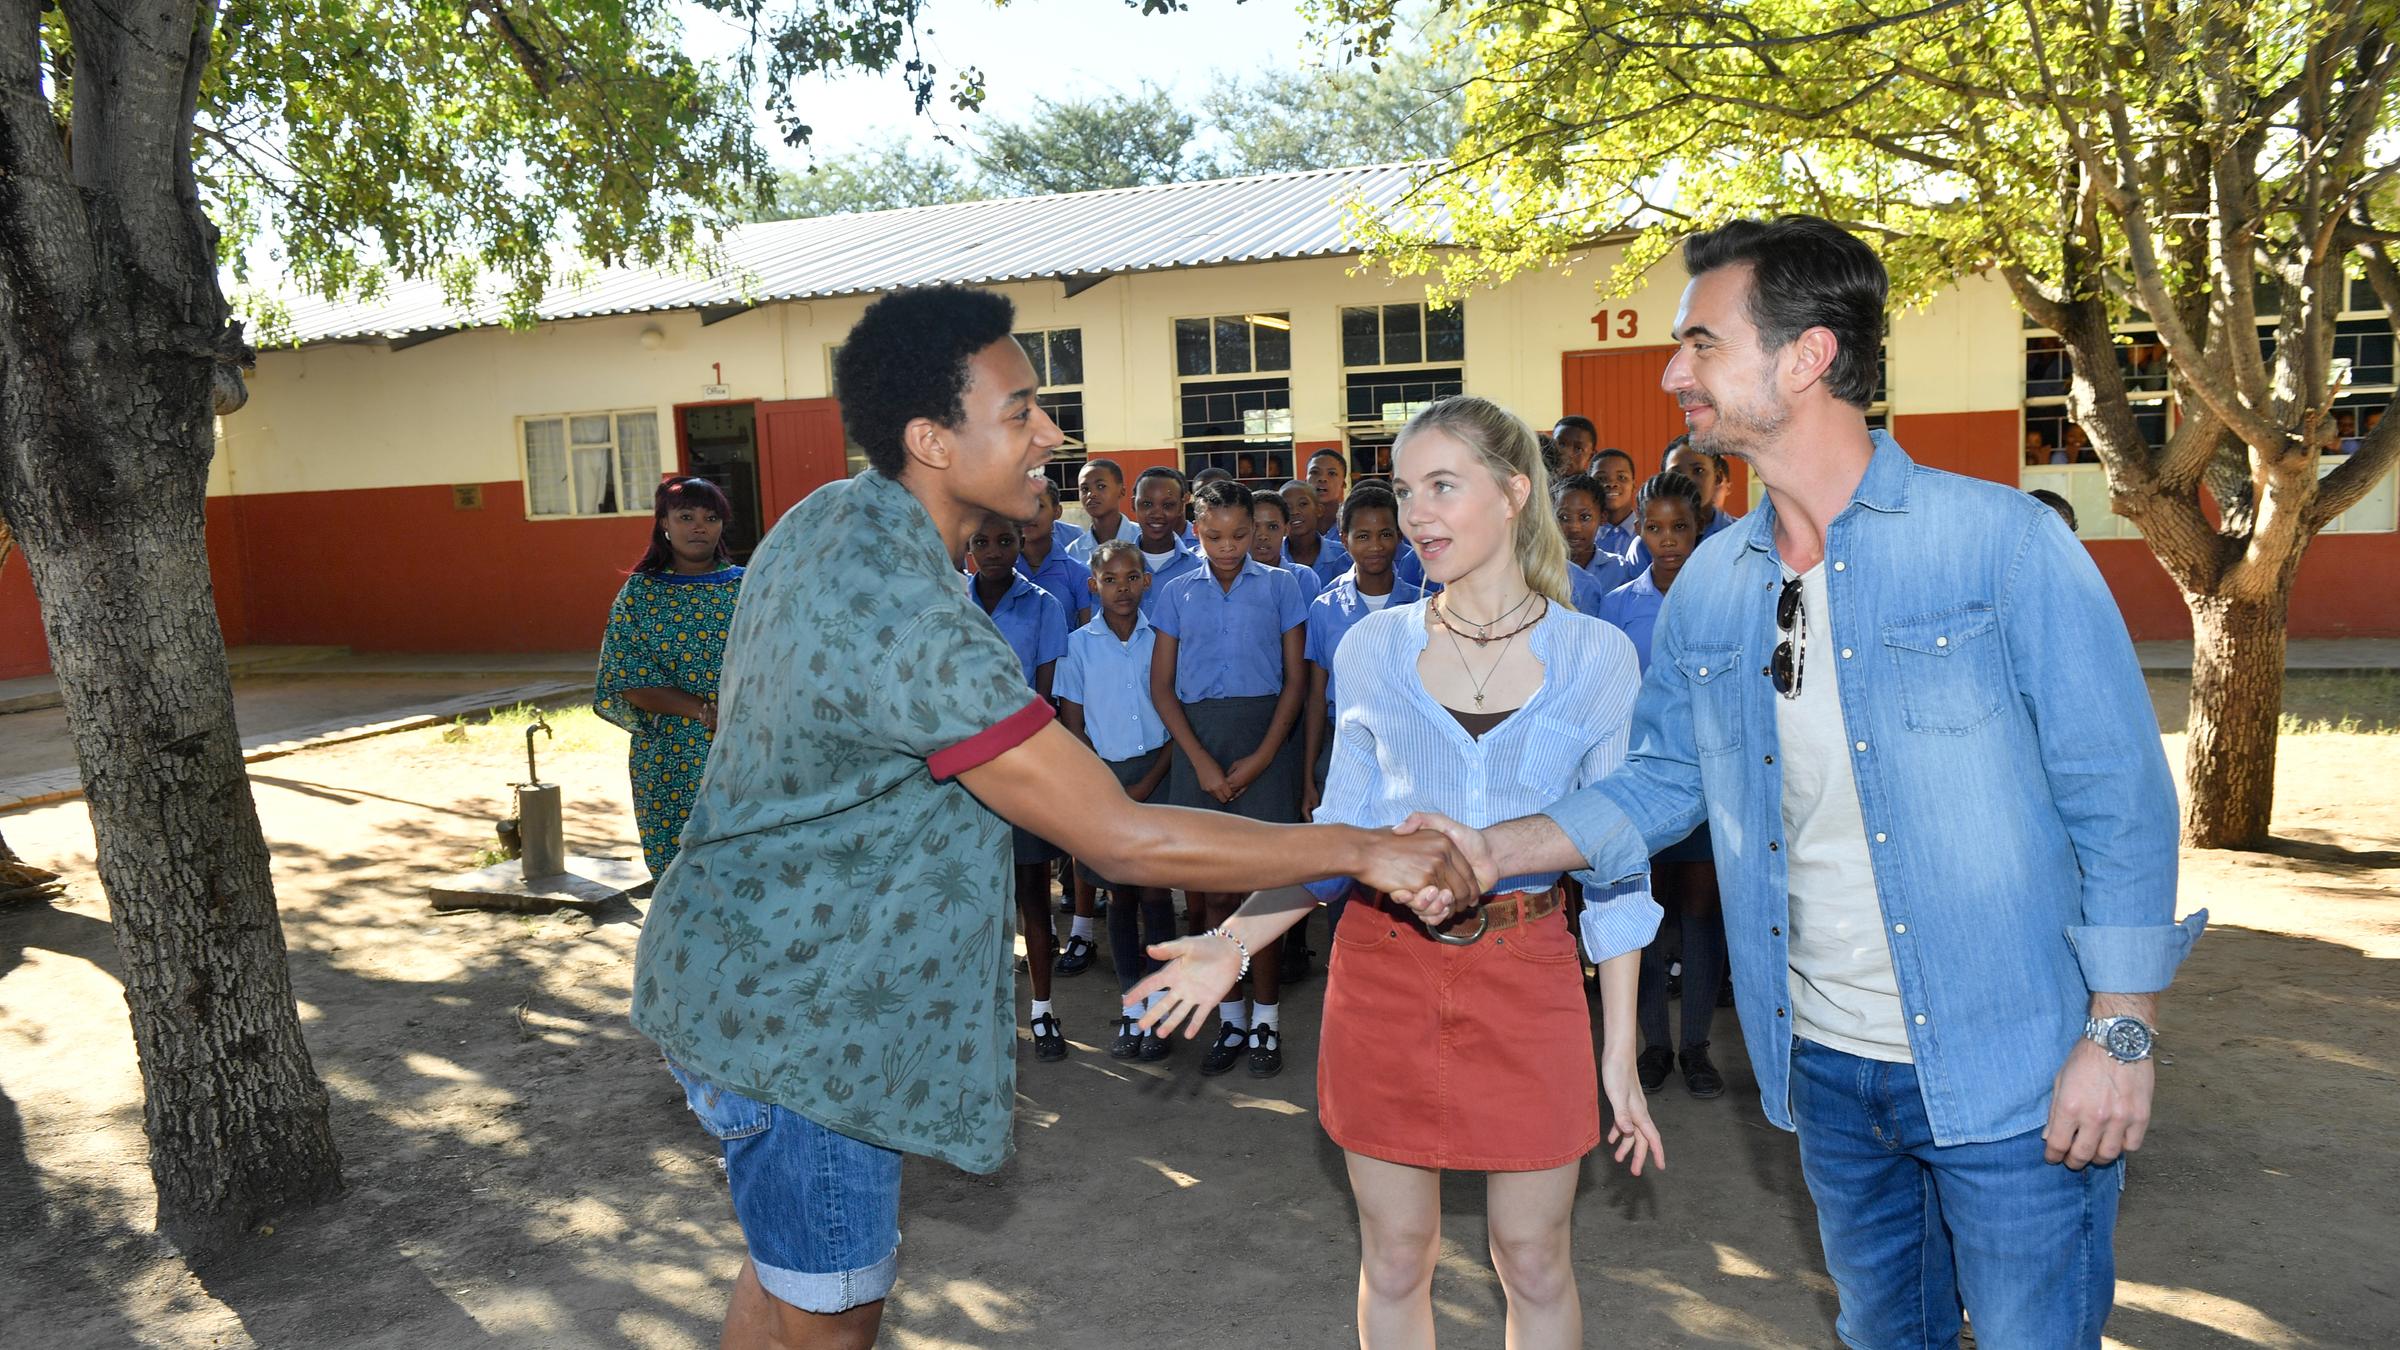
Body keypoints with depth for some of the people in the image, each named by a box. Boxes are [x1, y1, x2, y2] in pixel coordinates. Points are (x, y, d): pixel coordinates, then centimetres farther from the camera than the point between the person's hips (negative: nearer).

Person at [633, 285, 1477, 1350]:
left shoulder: (824, 520, 0)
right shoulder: (910, 620, -32)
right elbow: (1124, 840, -32)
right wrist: (1362, 849, -25)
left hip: (759, 969, 10)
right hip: (799, 1010, -10)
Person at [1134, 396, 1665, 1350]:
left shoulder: (1595, 656, -2)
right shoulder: (1372, 649, 1)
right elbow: (1338, 832, 5)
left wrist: (1620, 1052, 1)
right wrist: (1231, 942, -9)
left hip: (1528, 979, -1)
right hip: (1384, 970, 1)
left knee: (1534, 1262, 11)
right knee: (1394, 1259, 13)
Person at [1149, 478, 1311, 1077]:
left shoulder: (1279, 585, 5)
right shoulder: (1177, 593, 10)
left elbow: (1296, 678, 2)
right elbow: (1161, 685, 6)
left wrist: (1260, 758, -8)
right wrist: (1201, 762, -5)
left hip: (1264, 739, -2)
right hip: (1197, 741, 2)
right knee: (1214, 893, 4)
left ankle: (1266, 1022, 10)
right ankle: (1230, 1020, 16)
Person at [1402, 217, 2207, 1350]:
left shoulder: (2004, 542, -14)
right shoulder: (1710, 584, 2)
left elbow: (2121, 798, -11)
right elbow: (1662, 782, 6)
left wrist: (2121, 1034, -13)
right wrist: (1495, 850, -7)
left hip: (2010, 1070, -5)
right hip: (1826, 1065, 5)